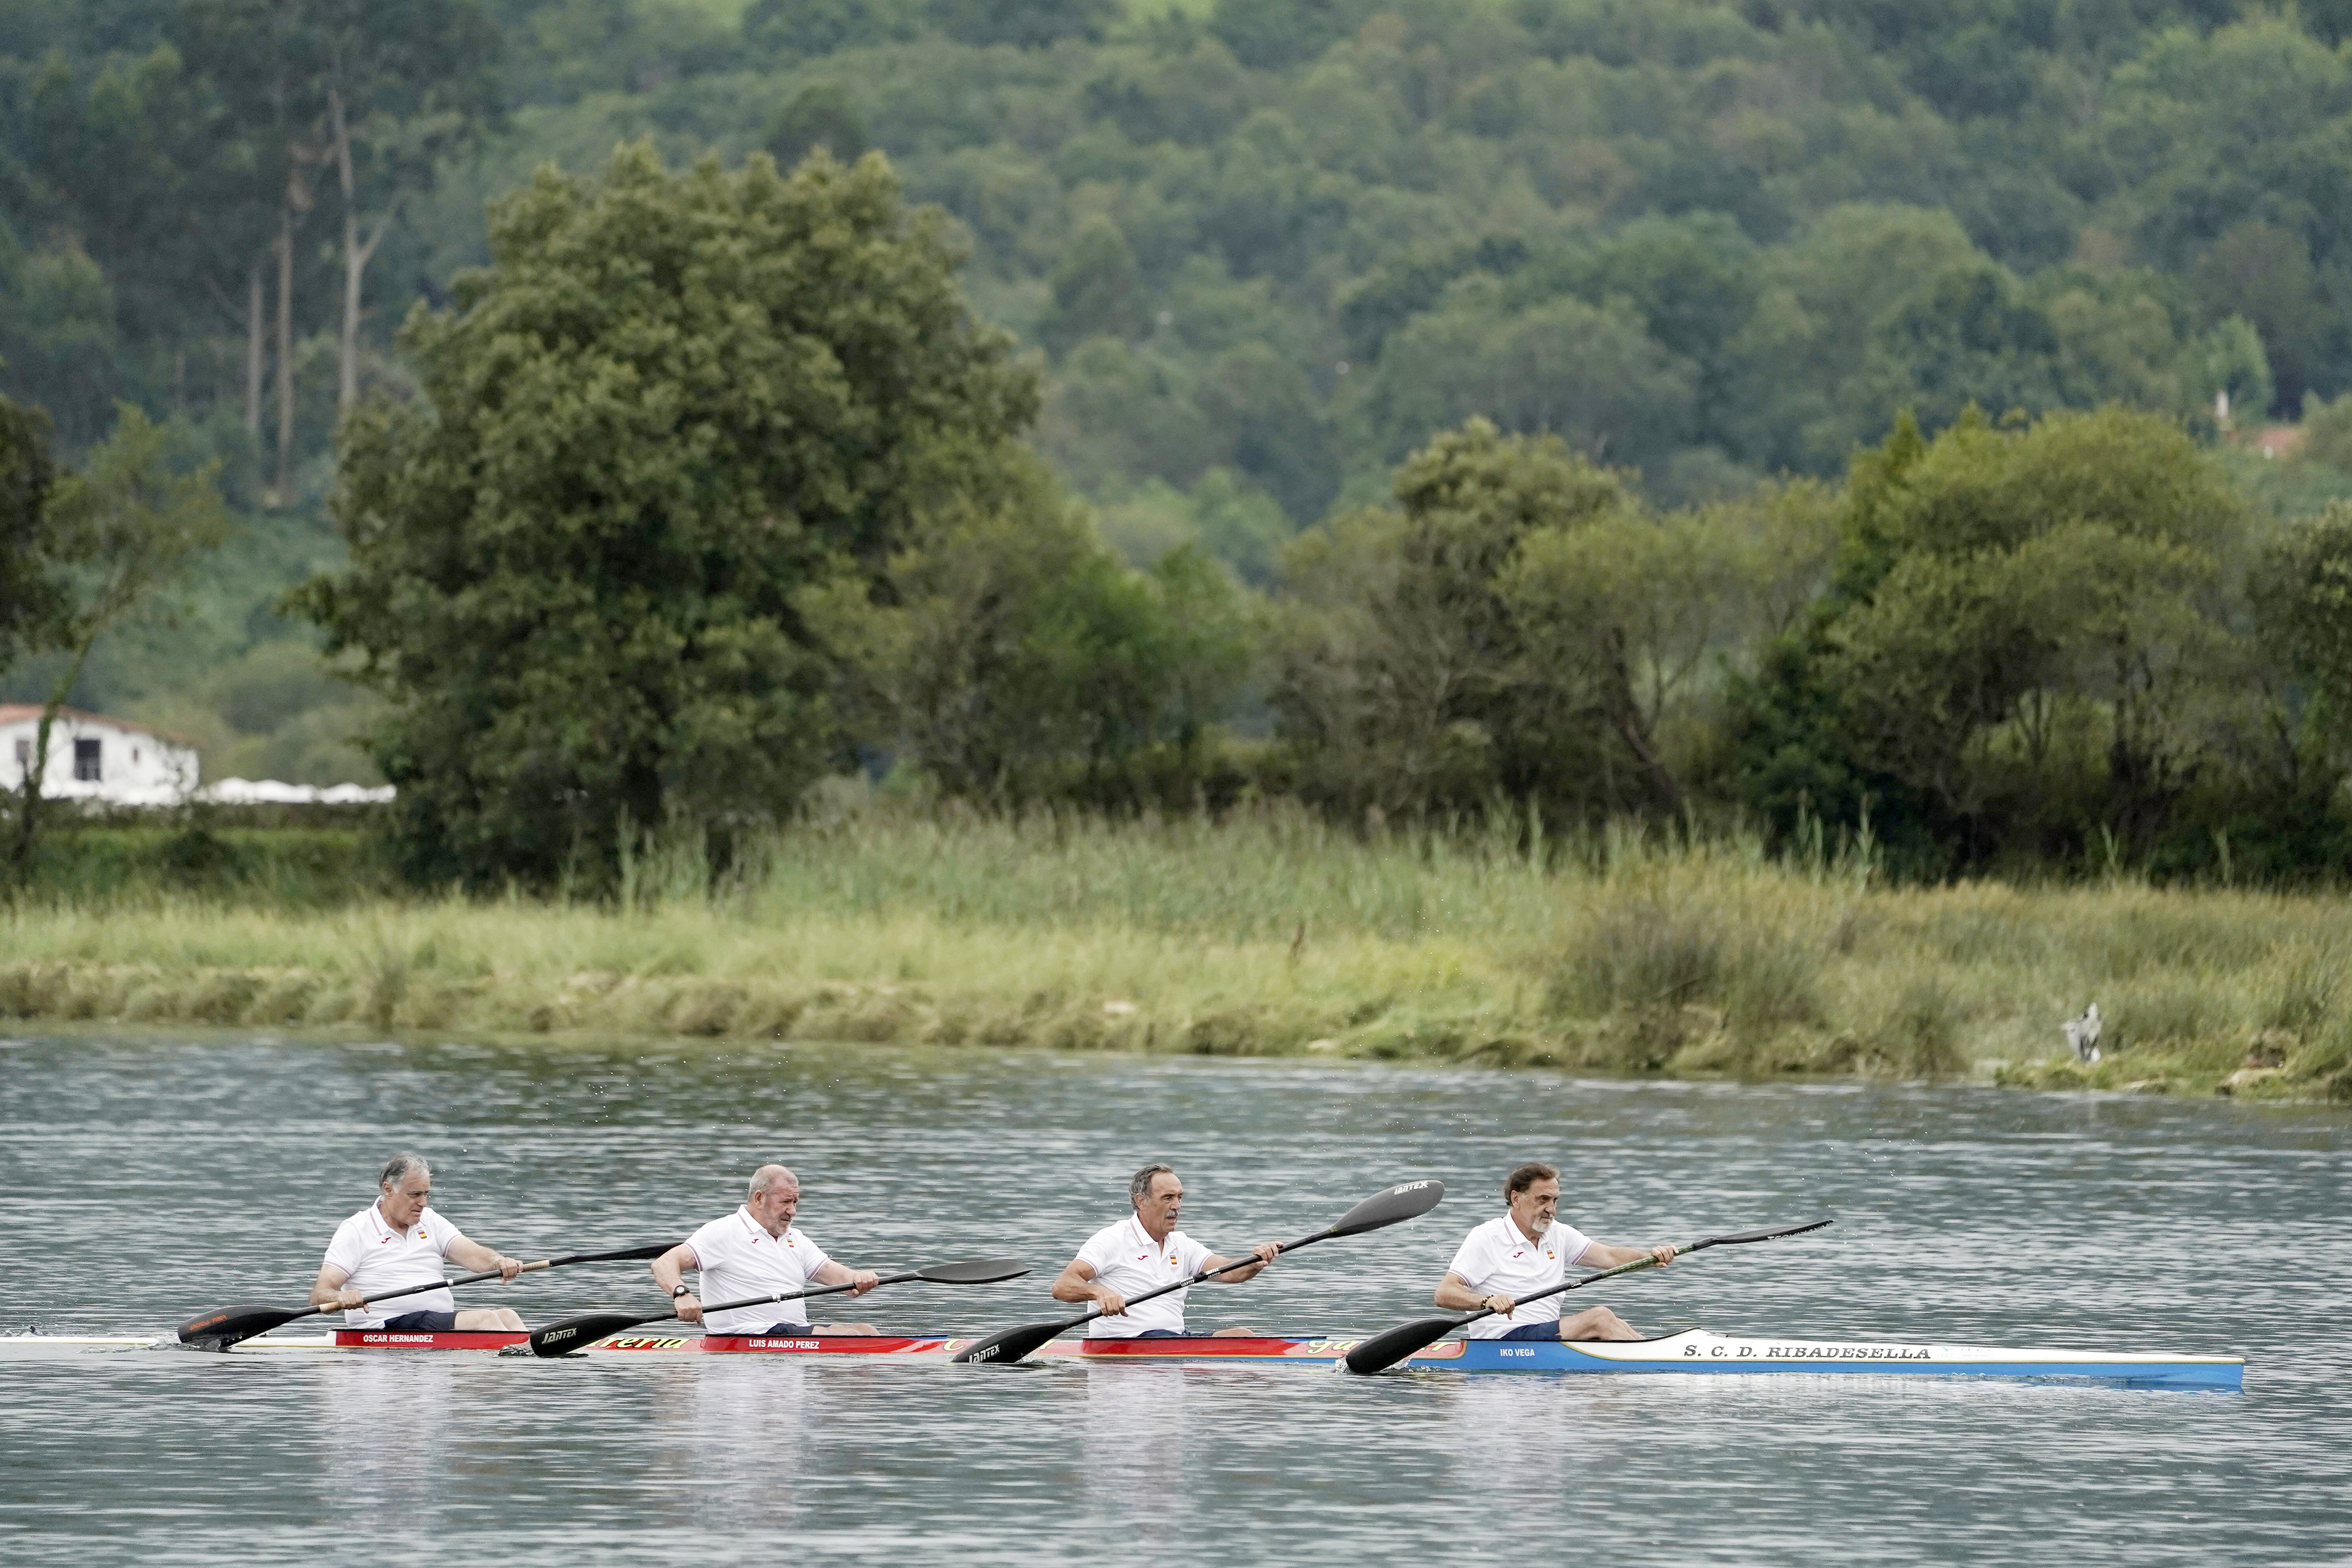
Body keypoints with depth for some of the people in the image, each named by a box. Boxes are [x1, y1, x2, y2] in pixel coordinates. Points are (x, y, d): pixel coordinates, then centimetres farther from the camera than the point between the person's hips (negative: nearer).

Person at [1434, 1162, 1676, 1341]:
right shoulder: (1486, 1238, -5)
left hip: (1548, 1337, 8)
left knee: (1618, 1326, -14)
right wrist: (1487, 1301, -32)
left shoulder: (1558, 1234, 17)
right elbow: (1444, 1294, -12)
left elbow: (1610, 1257, 11)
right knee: (1599, 1318, -21)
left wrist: (1651, 1256, -9)